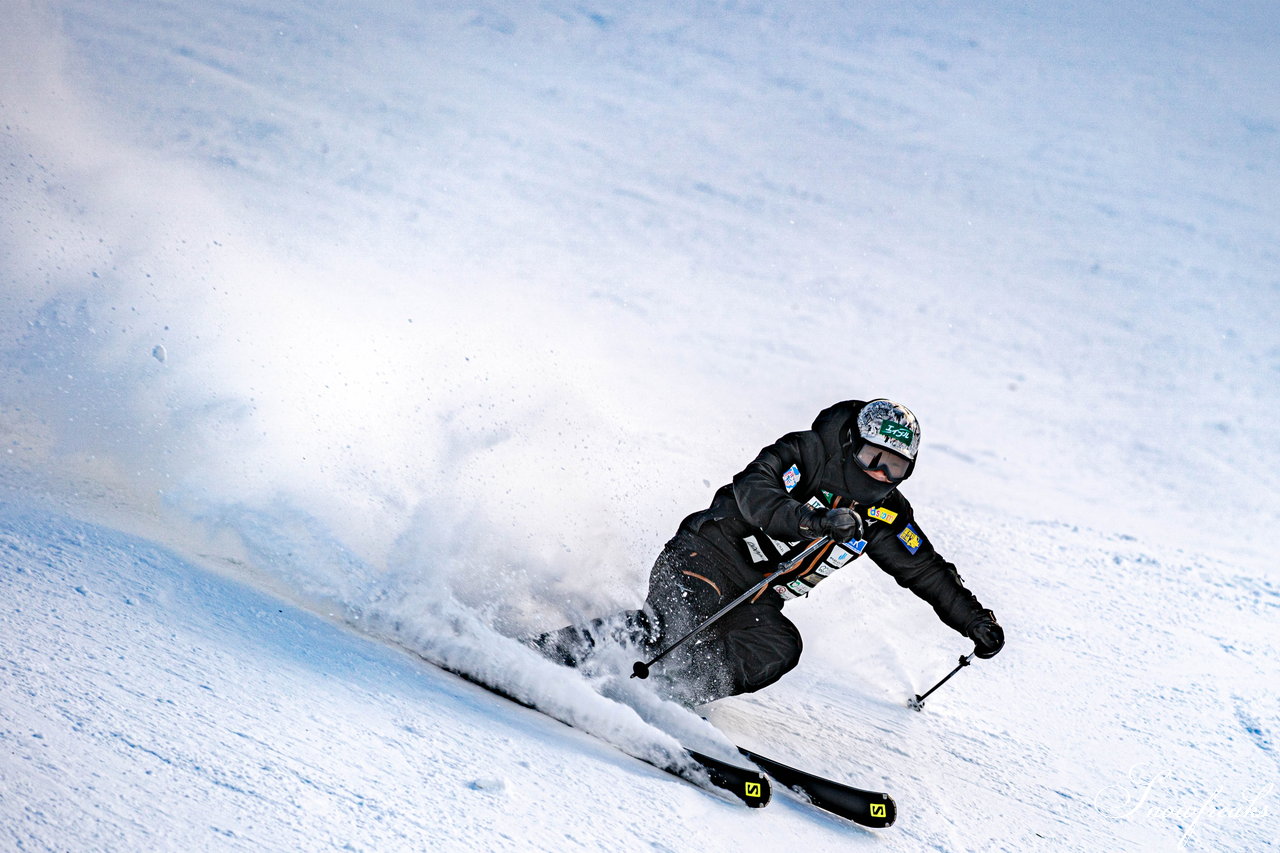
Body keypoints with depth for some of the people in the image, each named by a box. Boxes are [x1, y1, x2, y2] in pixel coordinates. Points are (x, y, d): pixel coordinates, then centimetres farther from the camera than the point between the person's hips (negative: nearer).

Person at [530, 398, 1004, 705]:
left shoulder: (886, 517, 8)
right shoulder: (808, 453, -11)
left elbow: (927, 571, 20)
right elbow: (752, 491, -27)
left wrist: (975, 621, 17)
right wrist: (813, 522, -40)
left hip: (755, 601, 7)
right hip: (708, 554, -6)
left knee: (780, 649, -25)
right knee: (675, 623, -33)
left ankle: (666, 695, -25)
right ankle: (541, 656, -27)